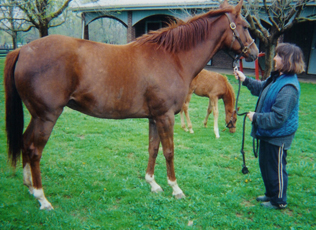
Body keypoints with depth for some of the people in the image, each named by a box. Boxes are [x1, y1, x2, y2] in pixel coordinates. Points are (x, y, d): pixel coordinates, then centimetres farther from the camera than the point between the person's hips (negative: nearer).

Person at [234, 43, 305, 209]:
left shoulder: (288, 87, -28)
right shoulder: (277, 77, 2)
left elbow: (278, 117, -28)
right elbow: (261, 88, 23)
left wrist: (256, 118, -18)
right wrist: (245, 80, 14)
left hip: (278, 137, -10)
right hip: (268, 133, 10)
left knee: (276, 168, 8)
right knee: (265, 164, 23)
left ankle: (279, 201, 29)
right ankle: (271, 193, 43)